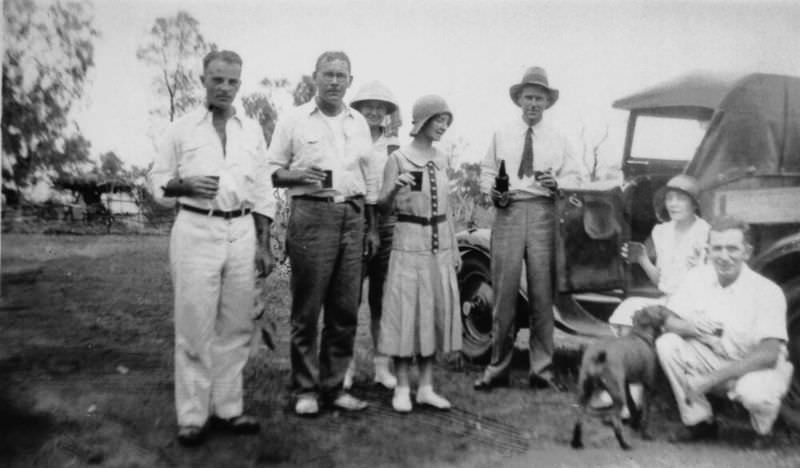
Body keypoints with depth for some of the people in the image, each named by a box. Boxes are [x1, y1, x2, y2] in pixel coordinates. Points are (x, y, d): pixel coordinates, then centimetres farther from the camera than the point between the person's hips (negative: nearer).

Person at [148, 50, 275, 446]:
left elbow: (262, 191, 11)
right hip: (196, 231, -2)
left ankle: (228, 408, 18)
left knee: (235, 326, 6)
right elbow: (158, 182, 7)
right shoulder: (181, 129, 5)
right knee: (194, 327, -1)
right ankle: (192, 415, 10)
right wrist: (185, 185, -15)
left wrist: (263, 244, 6)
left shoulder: (252, 131, 11)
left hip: (241, 232, 3)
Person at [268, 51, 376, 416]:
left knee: (345, 310, 5)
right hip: (311, 214, -4)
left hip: (352, 215, 4)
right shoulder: (293, 119, 7)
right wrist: (298, 175, -16)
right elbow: (272, 171, 4)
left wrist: (373, 225, 15)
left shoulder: (359, 123, 19)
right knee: (307, 310, -2)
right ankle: (305, 389, 11)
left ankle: (333, 386, 17)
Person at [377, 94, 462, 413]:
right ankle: (401, 389, 9)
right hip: (409, 242, -5)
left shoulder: (441, 159, 11)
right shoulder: (398, 159, -4)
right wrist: (395, 187, -27)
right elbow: (383, 206, -6)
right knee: (405, 312, -3)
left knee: (436, 311, 7)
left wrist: (455, 249, 15)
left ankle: (426, 388, 18)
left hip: (440, 243, 6)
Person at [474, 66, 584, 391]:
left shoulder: (558, 140, 16)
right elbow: (487, 171, 16)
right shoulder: (501, 136, 17)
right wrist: (491, 191, -4)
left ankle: (542, 370, 9)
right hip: (507, 211, 0)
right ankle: (497, 368, 6)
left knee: (542, 293, -1)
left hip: (543, 212, 1)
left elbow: (574, 177, 14)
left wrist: (556, 183, -7)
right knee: (504, 291, -3)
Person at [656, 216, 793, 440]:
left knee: (755, 393, -36)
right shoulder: (698, 277, -7)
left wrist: (713, 378, -30)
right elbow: (667, 322, -6)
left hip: (755, 369, -4)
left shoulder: (768, 291, -18)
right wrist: (690, 327, -31)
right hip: (713, 361, 4)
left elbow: (768, 354, -24)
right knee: (667, 343, -19)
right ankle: (699, 422, -4)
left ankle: (764, 433, 3)